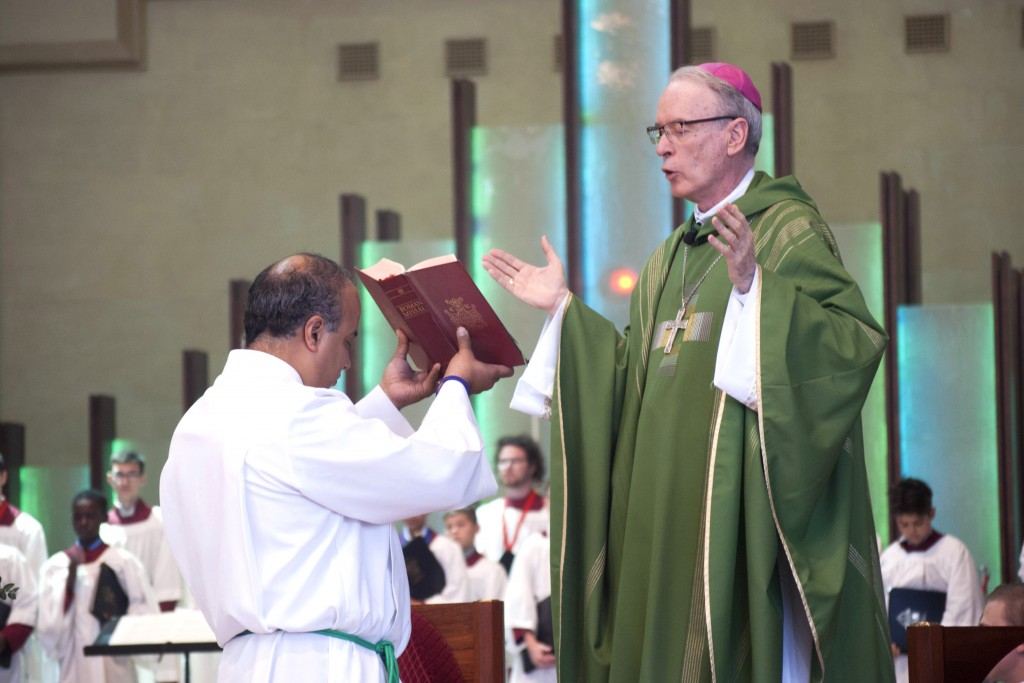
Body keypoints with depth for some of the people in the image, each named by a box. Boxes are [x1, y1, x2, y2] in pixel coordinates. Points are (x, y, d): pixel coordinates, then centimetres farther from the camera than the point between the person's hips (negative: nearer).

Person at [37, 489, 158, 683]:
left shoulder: (124, 562, 2)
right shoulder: (55, 566, 6)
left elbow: (144, 615, 0)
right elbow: (49, 623, -2)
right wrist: (72, 571, -10)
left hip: (115, 665, -1)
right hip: (76, 666, 1)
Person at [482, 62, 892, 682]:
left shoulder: (791, 231, -4)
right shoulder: (669, 259, 20)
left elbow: (856, 339, -19)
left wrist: (755, 287, -29)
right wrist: (564, 308, 19)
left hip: (742, 508, -7)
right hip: (669, 513, 7)